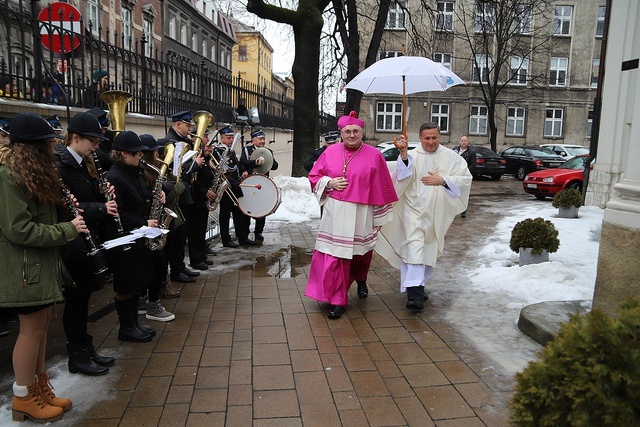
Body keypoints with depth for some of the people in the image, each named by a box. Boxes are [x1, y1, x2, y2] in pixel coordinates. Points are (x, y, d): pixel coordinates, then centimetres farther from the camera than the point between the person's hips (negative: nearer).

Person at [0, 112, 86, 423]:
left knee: (41, 325, 16)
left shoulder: (35, 171, 11)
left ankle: (40, 387, 30)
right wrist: (67, 230, -18)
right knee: (32, 328, 2)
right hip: (26, 266, -9)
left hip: (44, 262, 9)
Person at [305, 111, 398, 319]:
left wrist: (379, 218, 2)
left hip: (361, 215, -1)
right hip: (335, 214, 1)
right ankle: (338, 300, 10)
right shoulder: (330, 152, 4)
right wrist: (329, 182, -9)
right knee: (335, 256, -1)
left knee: (360, 253, 15)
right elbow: (314, 177, 11)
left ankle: (361, 280, 48)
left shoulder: (374, 155, -2)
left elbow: (381, 188, 1)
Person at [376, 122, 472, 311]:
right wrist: (403, 155, -37)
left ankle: (420, 285, 29)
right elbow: (404, 175, -20)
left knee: (429, 249, 13)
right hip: (414, 210, -4)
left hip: (437, 214, 4)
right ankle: (414, 292, -18)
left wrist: (442, 180, -13)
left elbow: (466, 178, 1)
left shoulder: (451, 157, 5)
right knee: (414, 247, -15)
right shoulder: (412, 155, -4)